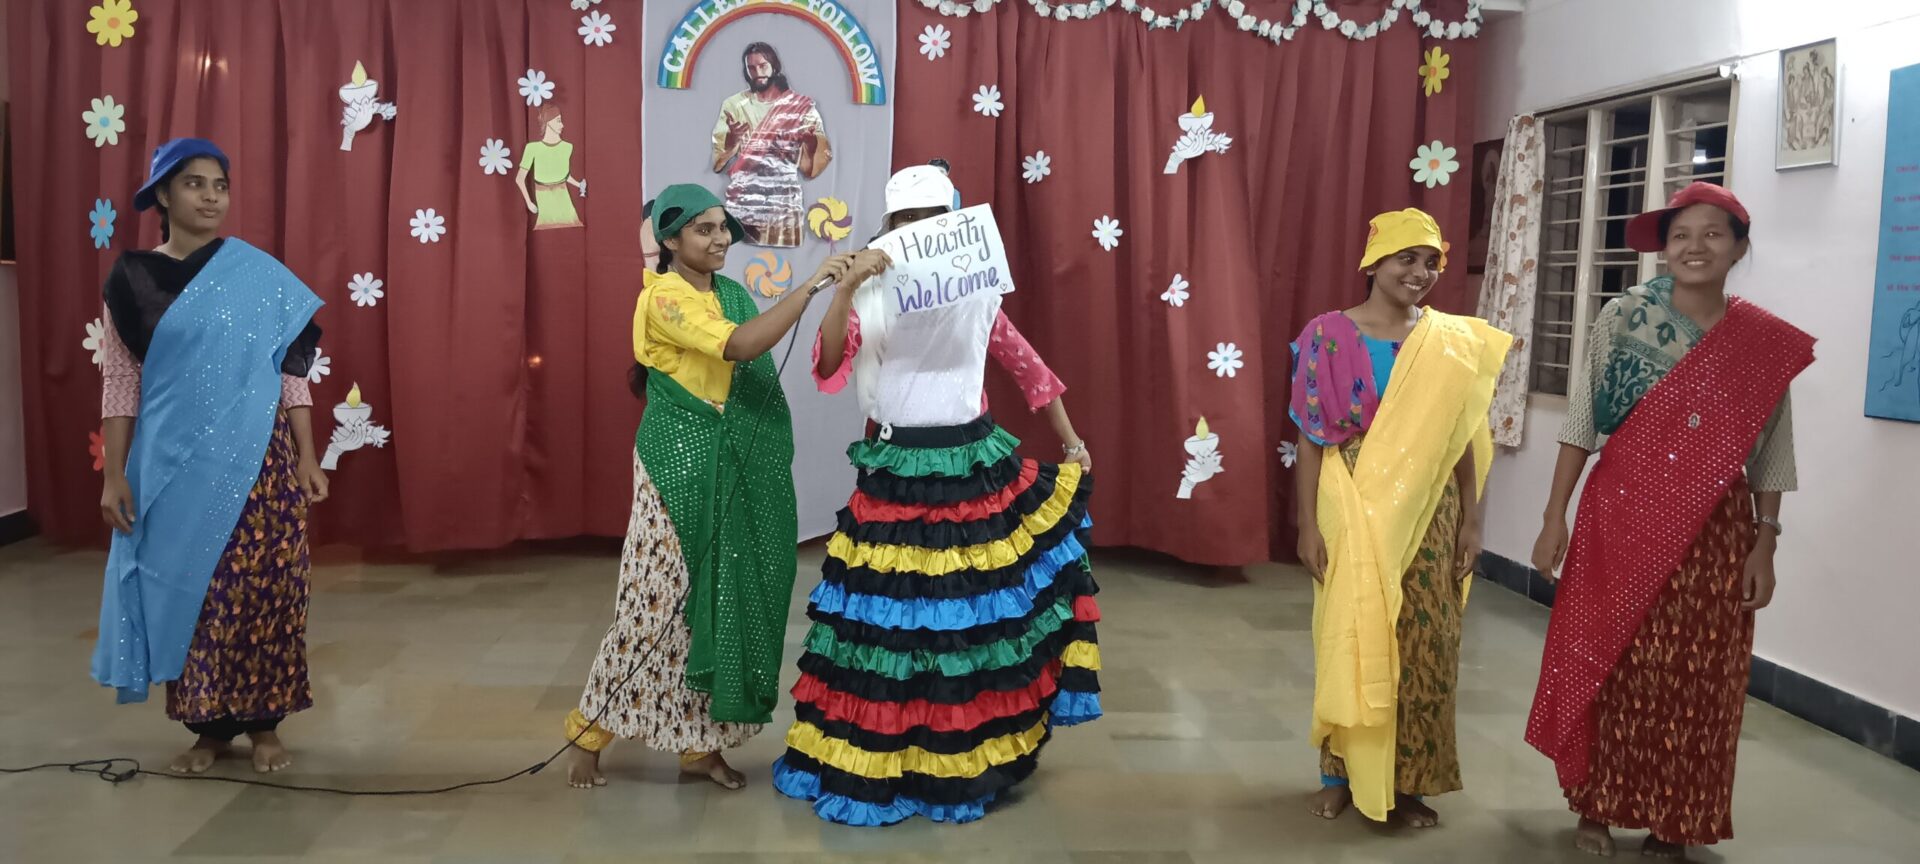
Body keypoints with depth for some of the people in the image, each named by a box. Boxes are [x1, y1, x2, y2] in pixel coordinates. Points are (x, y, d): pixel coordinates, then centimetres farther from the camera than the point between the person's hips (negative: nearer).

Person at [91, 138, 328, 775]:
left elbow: (291, 371, 2)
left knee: (263, 587, 0)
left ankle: (263, 722, 14)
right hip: (174, 463, 1)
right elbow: (119, 381, 2)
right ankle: (209, 726, 19)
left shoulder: (260, 274, 1)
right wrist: (115, 473, -3)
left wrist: (306, 457, -2)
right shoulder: (131, 278, 2)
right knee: (188, 589, 6)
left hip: (257, 458, 0)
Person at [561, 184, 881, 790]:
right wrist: (812, 283, -30)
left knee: (722, 599, 9)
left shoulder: (729, 293, 11)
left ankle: (700, 744, 20)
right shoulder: (664, 298, -14)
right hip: (680, 465, -7)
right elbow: (741, 347, -29)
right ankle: (592, 729, 16)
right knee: (659, 601, -2)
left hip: (734, 468, 8)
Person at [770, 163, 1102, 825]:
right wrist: (846, 286, -32)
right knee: (891, 612, 3)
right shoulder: (870, 294, -4)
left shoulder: (977, 291, 2)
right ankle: (877, 762, 19)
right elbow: (827, 368, -20)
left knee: (978, 606, 8)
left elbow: (1027, 367, 13)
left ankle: (969, 757, 27)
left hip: (973, 467, 2)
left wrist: (1071, 441, 17)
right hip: (896, 472, -2)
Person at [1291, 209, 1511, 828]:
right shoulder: (1329, 336, -5)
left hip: (1426, 515, 2)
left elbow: (1463, 441, 7)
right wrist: (1309, 525, -9)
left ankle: (1409, 782, 21)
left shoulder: (1452, 344, 3)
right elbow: (1310, 439, -5)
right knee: (1349, 644, 6)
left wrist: (1471, 520, 3)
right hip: (1351, 511, -2)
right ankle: (1341, 774, 21)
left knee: (1424, 649, 6)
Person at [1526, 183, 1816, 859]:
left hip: (1713, 534, 1)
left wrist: (1764, 545, 1)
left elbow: (1770, 455, 5)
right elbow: (1580, 423, -3)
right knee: (1607, 665, 5)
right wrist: (1555, 516, -5)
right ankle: (1597, 806, 21)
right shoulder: (1623, 317, -3)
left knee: (1692, 676, 7)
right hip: (1621, 520, -1)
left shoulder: (1769, 344, 1)